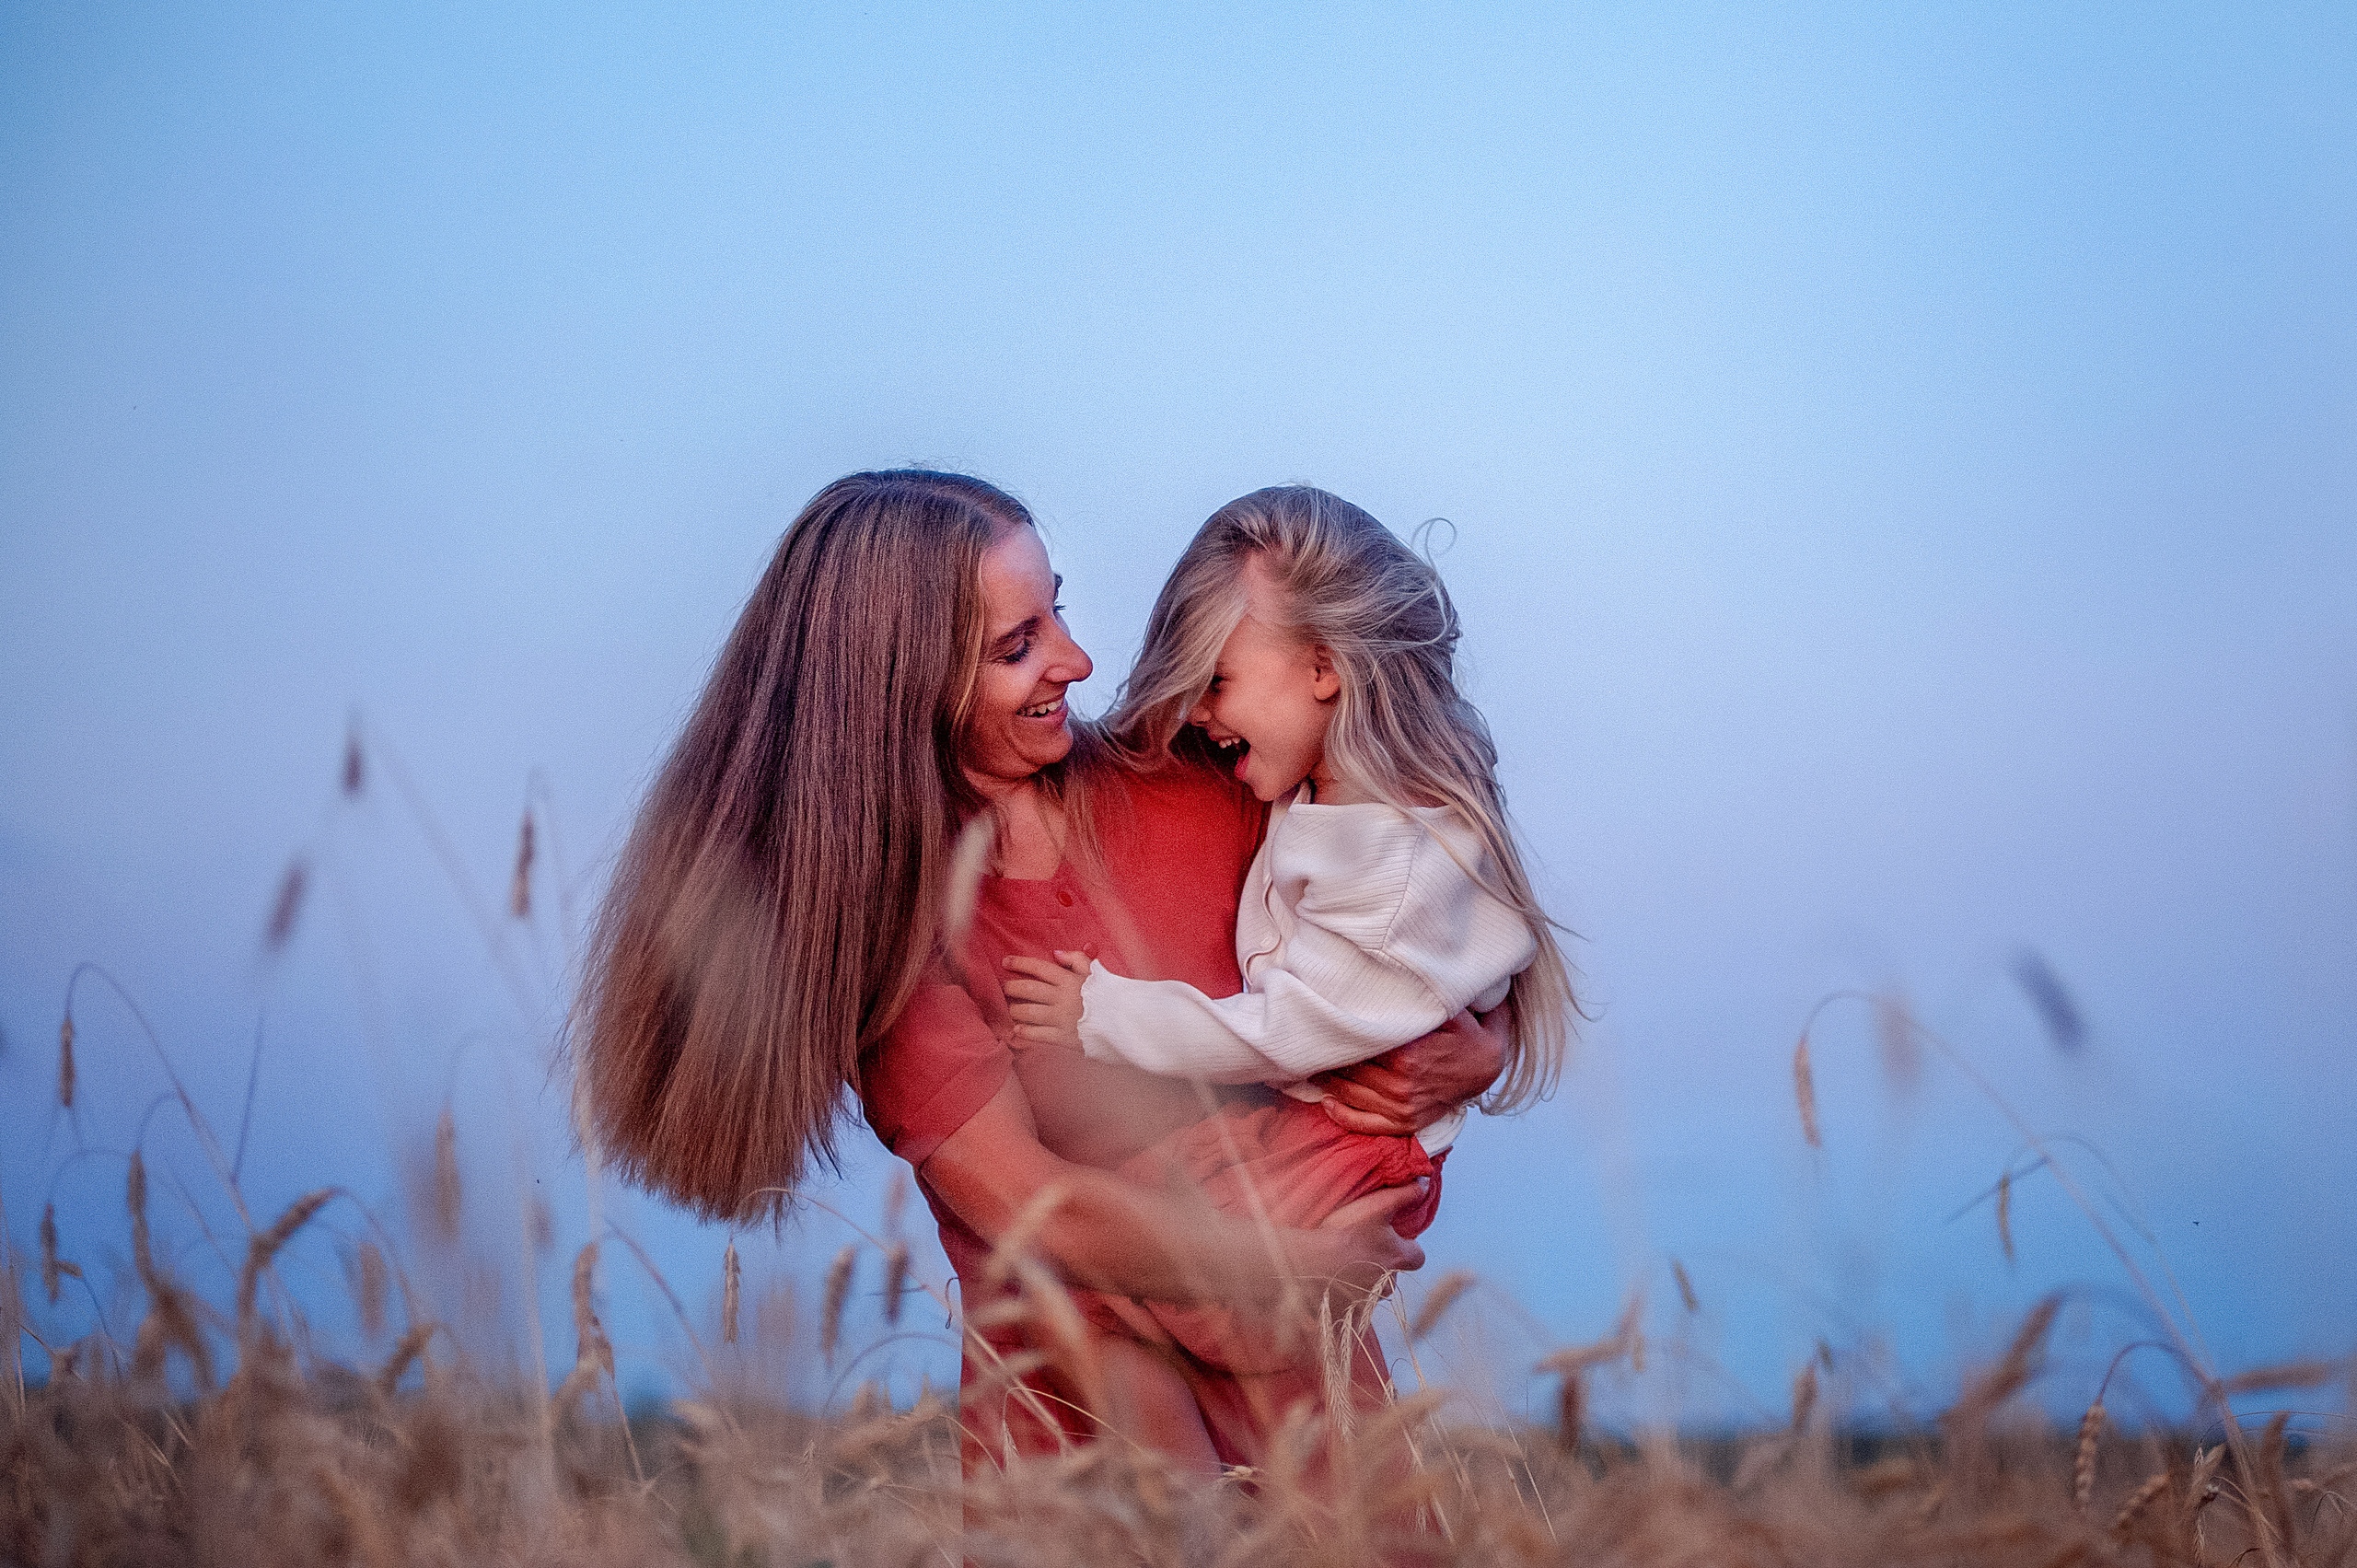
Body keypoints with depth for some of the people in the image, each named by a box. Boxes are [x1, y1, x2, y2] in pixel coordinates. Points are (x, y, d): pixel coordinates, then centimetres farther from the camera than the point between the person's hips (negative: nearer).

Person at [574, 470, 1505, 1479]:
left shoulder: (1187, 799, 2)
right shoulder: (889, 920, -6)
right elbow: (1027, 1208, -12)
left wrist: (1460, 1057, -7)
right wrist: (1305, 1264, -12)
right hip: (1075, 1416, -2)